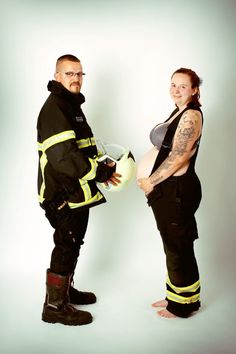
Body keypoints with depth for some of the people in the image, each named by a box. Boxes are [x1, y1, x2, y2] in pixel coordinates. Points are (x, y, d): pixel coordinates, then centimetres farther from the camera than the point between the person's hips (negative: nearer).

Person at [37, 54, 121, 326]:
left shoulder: (72, 106, 18)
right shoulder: (54, 108, -17)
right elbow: (63, 157, -27)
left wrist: (101, 167, 9)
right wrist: (101, 172, -20)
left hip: (76, 192, 10)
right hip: (62, 194, -10)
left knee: (71, 244, 20)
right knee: (66, 246, -2)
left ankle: (66, 290, 37)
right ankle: (55, 305, 12)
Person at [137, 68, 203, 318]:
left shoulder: (191, 115, -14)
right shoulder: (178, 112, 15)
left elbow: (179, 157, -21)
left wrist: (151, 181, -13)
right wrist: (150, 178, 6)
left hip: (178, 190, -9)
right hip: (167, 189, 9)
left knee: (178, 248, 3)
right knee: (173, 246, 17)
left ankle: (183, 304, 19)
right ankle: (175, 295, 32)